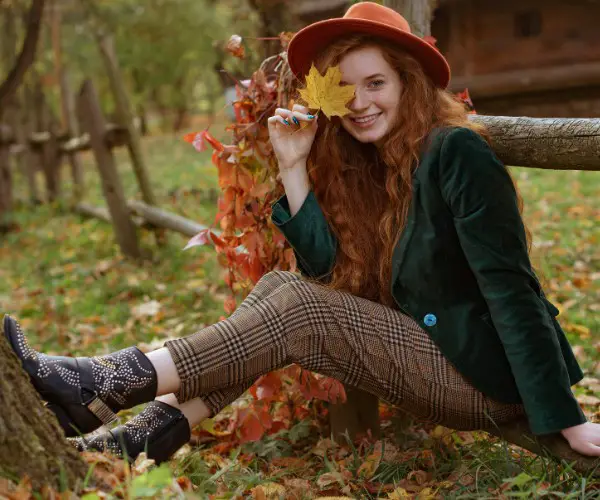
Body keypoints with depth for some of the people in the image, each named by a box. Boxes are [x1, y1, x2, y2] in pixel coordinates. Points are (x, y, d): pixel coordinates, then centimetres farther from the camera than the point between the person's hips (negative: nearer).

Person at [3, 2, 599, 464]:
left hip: (487, 377, -8)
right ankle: (152, 431, -14)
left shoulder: (456, 152, -16)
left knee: (294, 308, -18)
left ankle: (103, 387, -16)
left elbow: (510, 285, -21)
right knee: (279, 286, -5)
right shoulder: (374, 168, 8)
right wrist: (293, 165, -7)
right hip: (431, 352, 8)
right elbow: (329, 271, -1)